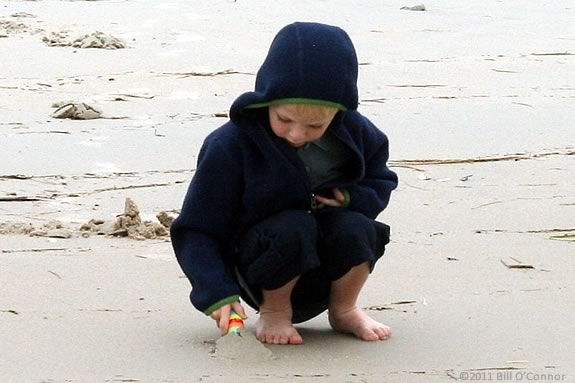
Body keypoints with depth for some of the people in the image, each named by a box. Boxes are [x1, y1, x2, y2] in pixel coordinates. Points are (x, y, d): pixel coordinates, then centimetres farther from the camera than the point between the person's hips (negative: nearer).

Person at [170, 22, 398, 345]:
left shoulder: (357, 134, -6)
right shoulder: (230, 147, -18)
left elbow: (380, 183, 14)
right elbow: (195, 231, -13)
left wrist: (352, 200, -11)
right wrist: (218, 293, -28)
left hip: (326, 274, 3)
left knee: (354, 229, -29)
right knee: (294, 229, -35)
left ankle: (344, 310, 1)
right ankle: (274, 313, -7)